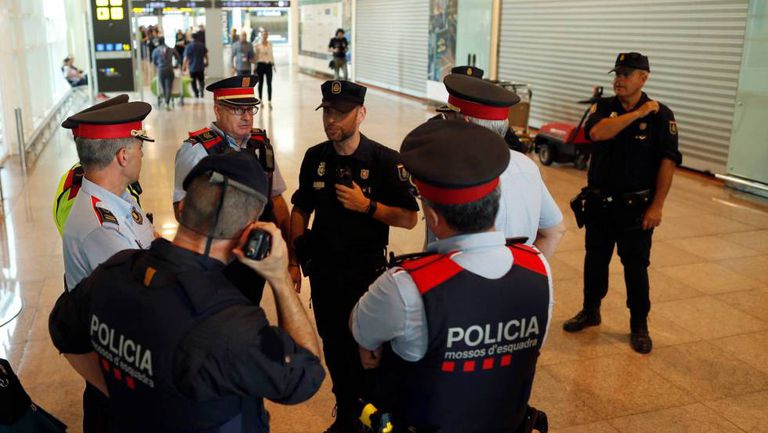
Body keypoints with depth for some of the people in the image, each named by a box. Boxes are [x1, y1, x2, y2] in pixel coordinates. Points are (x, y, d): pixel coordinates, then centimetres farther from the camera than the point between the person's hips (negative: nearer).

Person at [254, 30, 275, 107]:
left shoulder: (270, 44, 8)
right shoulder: (258, 45, -2)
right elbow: (256, 56, 1)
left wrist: (273, 64, 12)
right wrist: (255, 67, -2)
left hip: (269, 65, 2)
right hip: (261, 65, -2)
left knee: (269, 84, -5)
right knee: (261, 83, 8)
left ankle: (269, 101, -4)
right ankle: (260, 100, 19)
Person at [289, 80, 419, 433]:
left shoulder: (385, 160, -13)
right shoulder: (315, 157, 1)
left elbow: (408, 218, -11)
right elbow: (300, 211, 10)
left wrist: (366, 205, -22)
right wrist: (293, 261, 7)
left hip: (366, 272, -4)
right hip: (322, 270, 4)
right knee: (333, 345, 16)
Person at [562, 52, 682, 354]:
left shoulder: (660, 114, -6)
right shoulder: (604, 108, 1)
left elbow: (668, 161, -9)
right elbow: (595, 133, -20)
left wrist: (657, 206, -13)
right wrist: (637, 113, -21)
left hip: (636, 205, -3)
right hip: (599, 201, 3)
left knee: (636, 265, 5)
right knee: (595, 259, 14)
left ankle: (639, 326, 21)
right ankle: (590, 311, 33)